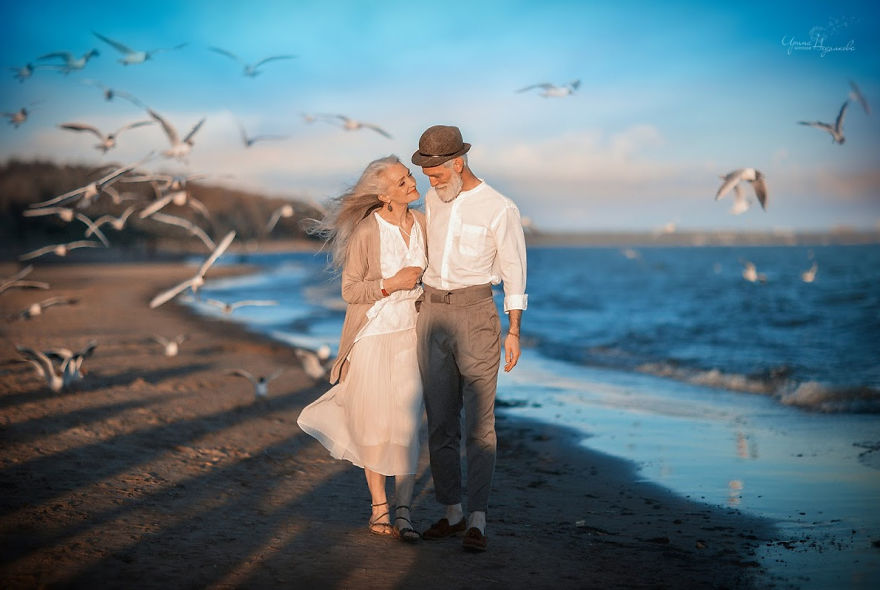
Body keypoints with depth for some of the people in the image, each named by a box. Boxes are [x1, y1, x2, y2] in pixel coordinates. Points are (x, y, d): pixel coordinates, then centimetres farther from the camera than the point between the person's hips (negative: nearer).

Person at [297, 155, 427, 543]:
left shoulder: (421, 224, 2)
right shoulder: (366, 232, -14)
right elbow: (350, 290, -9)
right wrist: (391, 284, -21)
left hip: (410, 335, 4)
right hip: (371, 336, -3)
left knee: (406, 423, -3)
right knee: (373, 423, 5)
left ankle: (404, 511, 1)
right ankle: (379, 505, 20)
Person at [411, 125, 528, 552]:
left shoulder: (499, 209, -7)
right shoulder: (432, 200, 10)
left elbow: (514, 272, -3)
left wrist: (513, 332, -7)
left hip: (475, 312, -5)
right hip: (432, 312, 6)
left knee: (479, 420, -7)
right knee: (440, 419, 6)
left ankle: (477, 521, -4)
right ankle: (451, 512, 14)